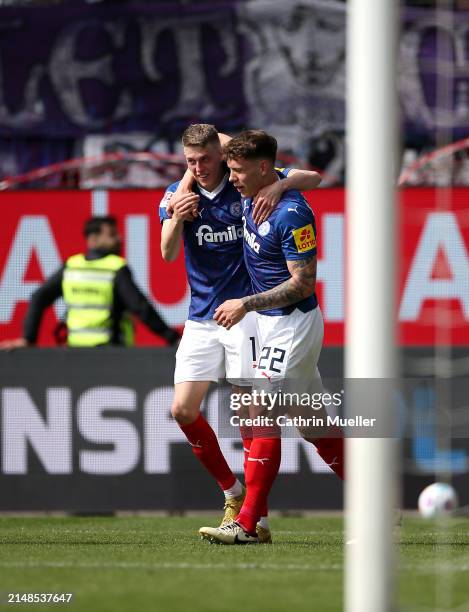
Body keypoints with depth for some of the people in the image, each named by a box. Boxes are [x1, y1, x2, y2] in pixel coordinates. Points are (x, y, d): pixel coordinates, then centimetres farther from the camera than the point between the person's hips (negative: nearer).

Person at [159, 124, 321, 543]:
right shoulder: (177, 194, 2)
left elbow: (312, 178, -8)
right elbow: (168, 253, -9)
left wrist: (278, 186, -28)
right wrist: (177, 218, -29)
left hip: (244, 313, -4)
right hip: (200, 317, 4)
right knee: (183, 410, -1)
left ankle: (256, 515, -7)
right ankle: (233, 494, 17)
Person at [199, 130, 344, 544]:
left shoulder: (292, 214, -23)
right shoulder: (251, 195, 3)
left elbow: (303, 282, -22)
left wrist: (246, 305, -22)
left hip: (293, 322, -9)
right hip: (270, 323, 9)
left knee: (262, 416, -11)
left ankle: (248, 524, -9)